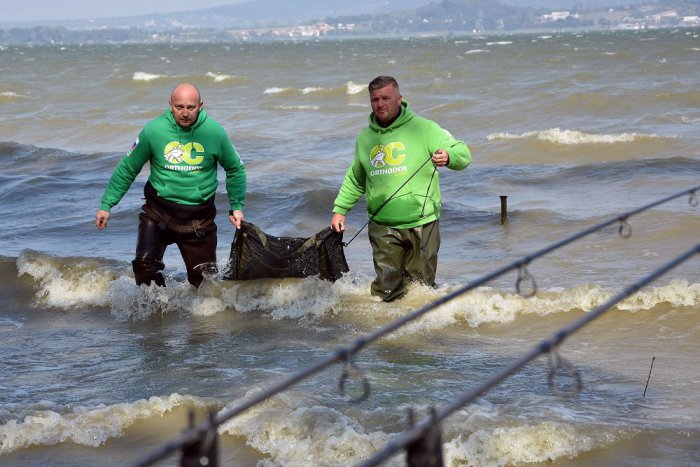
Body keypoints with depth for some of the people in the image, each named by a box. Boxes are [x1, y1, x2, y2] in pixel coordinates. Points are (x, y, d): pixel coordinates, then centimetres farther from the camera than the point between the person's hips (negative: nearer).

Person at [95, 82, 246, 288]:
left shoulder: (215, 132, -7)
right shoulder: (153, 130, -9)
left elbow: (235, 170, 10)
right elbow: (126, 170, 3)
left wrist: (237, 207, 6)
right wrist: (106, 205, 3)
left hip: (199, 217, 1)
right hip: (158, 212, -1)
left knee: (205, 278, 4)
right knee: (145, 263, -19)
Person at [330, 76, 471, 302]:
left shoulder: (423, 128, -1)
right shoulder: (365, 138, 12)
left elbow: (464, 154, -5)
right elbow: (355, 179, 27)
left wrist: (448, 157, -27)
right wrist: (339, 209, 21)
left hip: (422, 225, -2)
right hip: (383, 228, 2)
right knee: (387, 290, -6)